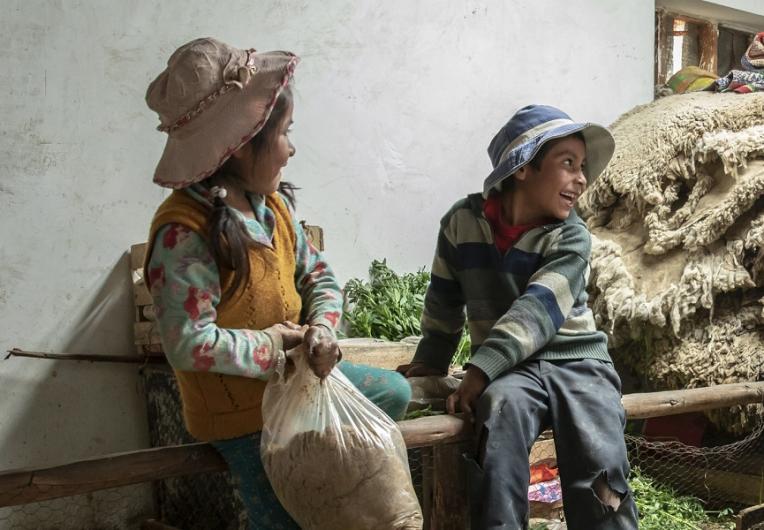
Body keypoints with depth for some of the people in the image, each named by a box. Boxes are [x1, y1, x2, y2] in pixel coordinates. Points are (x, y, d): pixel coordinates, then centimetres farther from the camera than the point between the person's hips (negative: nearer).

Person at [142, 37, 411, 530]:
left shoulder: (273, 202, -3)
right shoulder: (185, 232, -28)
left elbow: (319, 275, 4)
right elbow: (191, 345, -31)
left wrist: (322, 328, -16)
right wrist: (272, 344, -20)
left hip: (296, 373, 8)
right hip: (241, 407, -8)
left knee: (396, 393, 22)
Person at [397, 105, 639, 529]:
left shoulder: (571, 238, -5)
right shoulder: (462, 222, 1)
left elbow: (539, 310, -20)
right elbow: (444, 301, 15)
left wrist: (481, 368, -30)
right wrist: (429, 362, 19)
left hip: (576, 359, 0)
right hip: (510, 367, 1)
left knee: (599, 461, -24)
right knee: (500, 408, -33)